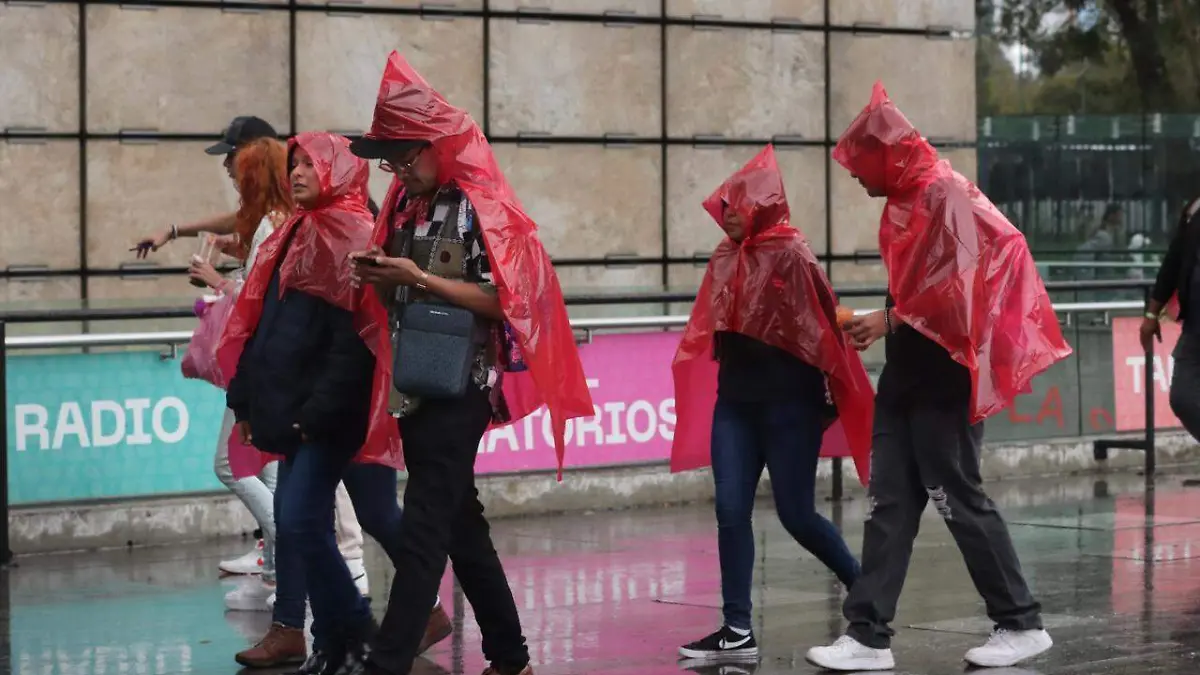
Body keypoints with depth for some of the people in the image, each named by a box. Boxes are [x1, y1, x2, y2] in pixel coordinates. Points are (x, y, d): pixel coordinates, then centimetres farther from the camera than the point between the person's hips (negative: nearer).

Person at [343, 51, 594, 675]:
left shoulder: (478, 207, -12)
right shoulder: (405, 206, 11)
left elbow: (502, 300, -16)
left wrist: (422, 278, -21)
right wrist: (380, 279, -5)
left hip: (459, 387, -8)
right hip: (414, 385, 8)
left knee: (423, 528, -10)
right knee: (459, 523, 13)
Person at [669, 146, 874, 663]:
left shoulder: (792, 255, -12)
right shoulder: (725, 258, 7)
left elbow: (822, 327, -11)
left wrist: (831, 396, -10)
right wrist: (717, 387, 18)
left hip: (788, 403, -6)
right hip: (734, 402, 6)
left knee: (796, 515, 1)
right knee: (730, 512, -2)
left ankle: (865, 588, 25)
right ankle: (738, 631, 0)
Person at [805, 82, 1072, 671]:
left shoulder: (945, 193, -15)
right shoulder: (906, 200, 14)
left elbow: (962, 284, -21)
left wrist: (891, 321, -13)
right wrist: (882, 326, 7)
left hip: (941, 374, -9)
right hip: (908, 372, 9)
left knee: (959, 499, -3)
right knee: (890, 503, 4)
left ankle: (1022, 625, 9)